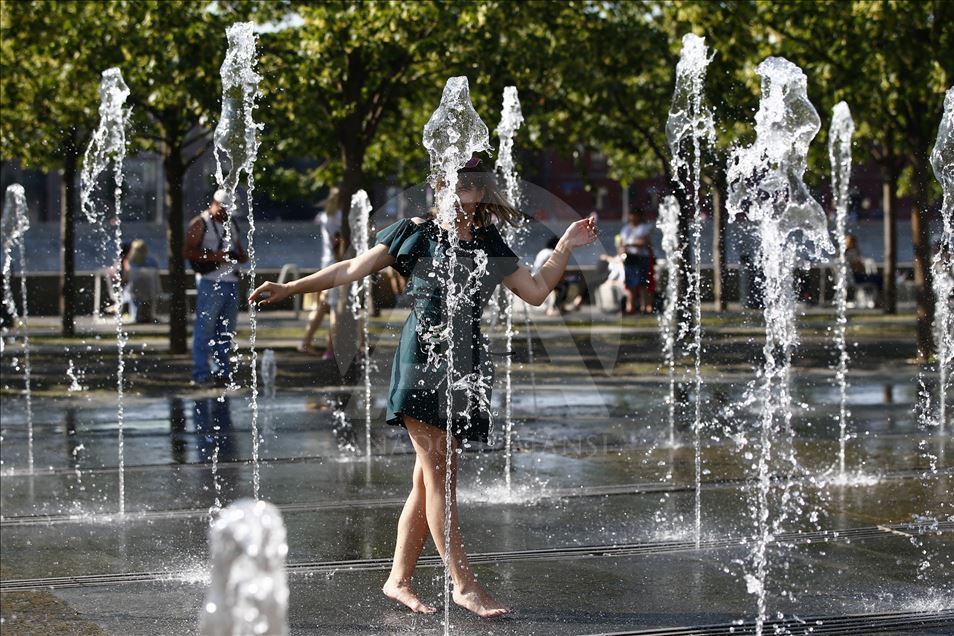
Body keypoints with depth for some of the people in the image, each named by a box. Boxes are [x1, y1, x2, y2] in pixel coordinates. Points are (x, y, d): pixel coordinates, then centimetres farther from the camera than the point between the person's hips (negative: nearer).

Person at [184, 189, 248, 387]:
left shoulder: (232, 224, 20)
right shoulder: (200, 224, -2)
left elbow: (240, 250, 26)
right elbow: (188, 252, -10)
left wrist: (241, 256, 2)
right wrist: (215, 257, -17)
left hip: (231, 282, 7)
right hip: (209, 283, -7)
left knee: (226, 331, 9)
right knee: (204, 329, -8)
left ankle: (222, 372, 15)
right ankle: (201, 374, -8)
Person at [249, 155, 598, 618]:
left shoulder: (490, 247, 15)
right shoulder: (417, 233, 3)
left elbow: (535, 291, 18)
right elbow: (353, 269, 6)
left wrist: (565, 248, 9)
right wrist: (289, 288, 3)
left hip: (465, 363, 5)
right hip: (422, 358, -5)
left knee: (429, 481, 6)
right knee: (439, 478, -8)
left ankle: (398, 579, 13)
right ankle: (464, 585, -8)